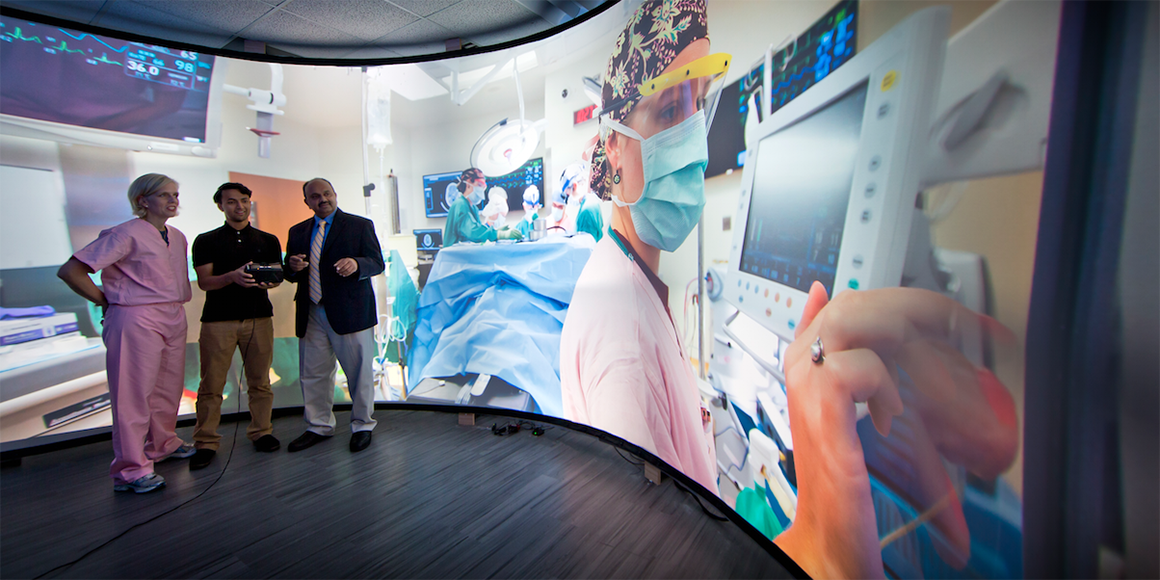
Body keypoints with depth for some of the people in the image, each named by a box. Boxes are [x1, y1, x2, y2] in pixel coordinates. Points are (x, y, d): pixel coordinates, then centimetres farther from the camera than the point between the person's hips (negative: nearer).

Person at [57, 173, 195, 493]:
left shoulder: (177, 237, 12)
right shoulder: (126, 234, -10)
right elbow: (70, 270, -10)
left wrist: (175, 305, 14)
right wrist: (106, 301, -4)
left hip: (174, 317, 7)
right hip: (136, 319, -7)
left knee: (168, 386, 14)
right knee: (134, 391, -2)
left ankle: (163, 444, 32)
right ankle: (130, 470, 6)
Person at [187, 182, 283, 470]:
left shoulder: (268, 240, 13)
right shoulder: (205, 241, 9)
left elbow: (277, 276, 9)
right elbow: (204, 282, -1)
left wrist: (269, 281, -14)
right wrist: (233, 276, -20)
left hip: (259, 316, 1)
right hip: (218, 319, -1)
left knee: (259, 380, 5)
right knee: (211, 384, 1)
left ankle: (261, 432, 17)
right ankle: (206, 443, 12)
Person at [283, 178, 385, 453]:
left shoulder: (360, 225, 2)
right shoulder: (298, 232, 16)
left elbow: (377, 262, -5)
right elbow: (290, 274, 17)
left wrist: (356, 264, -26)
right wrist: (293, 267, -7)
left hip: (350, 312, -5)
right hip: (311, 315, 5)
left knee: (359, 373, 3)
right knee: (312, 374, 12)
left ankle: (362, 426, 20)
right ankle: (318, 427, 30)